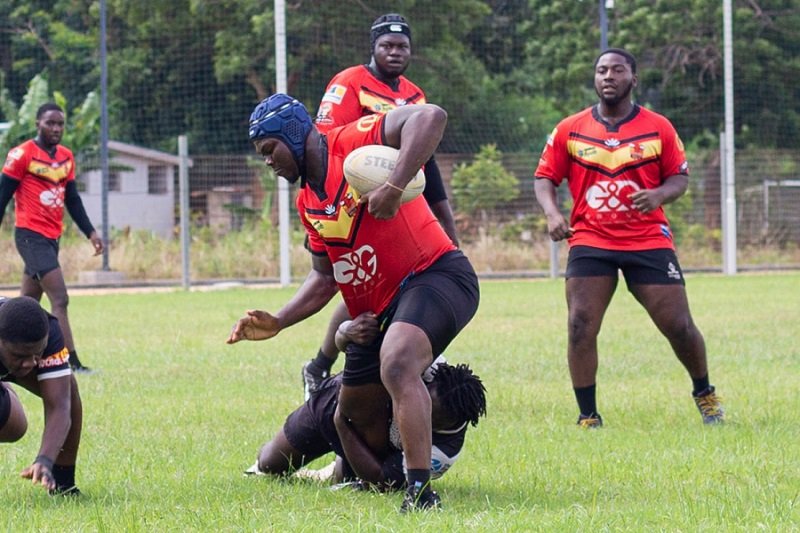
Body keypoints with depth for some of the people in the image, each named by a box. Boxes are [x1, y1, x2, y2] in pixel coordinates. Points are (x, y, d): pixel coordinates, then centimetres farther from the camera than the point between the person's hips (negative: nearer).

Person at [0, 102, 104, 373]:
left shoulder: (66, 157, 12)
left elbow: (72, 199, 18)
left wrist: (90, 232, 11)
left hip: (52, 237, 7)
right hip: (31, 236, -7)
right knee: (59, 299, -15)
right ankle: (72, 362, -19)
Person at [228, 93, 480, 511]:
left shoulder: (356, 141, -13)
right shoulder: (307, 203, 13)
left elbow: (430, 118, -29)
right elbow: (324, 278, 21)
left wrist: (393, 188, -37)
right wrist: (277, 323, 9)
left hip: (434, 274, -10)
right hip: (376, 311, 10)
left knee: (396, 367, -36)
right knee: (354, 417, 16)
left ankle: (420, 491, -38)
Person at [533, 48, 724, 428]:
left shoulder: (658, 129, 3)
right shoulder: (569, 131, 4)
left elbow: (680, 177, 8)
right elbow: (545, 178, 8)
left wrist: (660, 195, -15)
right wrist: (552, 214, -12)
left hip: (649, 241, 0)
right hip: (590, 242, 0)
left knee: (679, 326, -1)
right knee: (580, 326, -12)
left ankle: (704, 394, 26)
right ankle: (588, 417, 0)